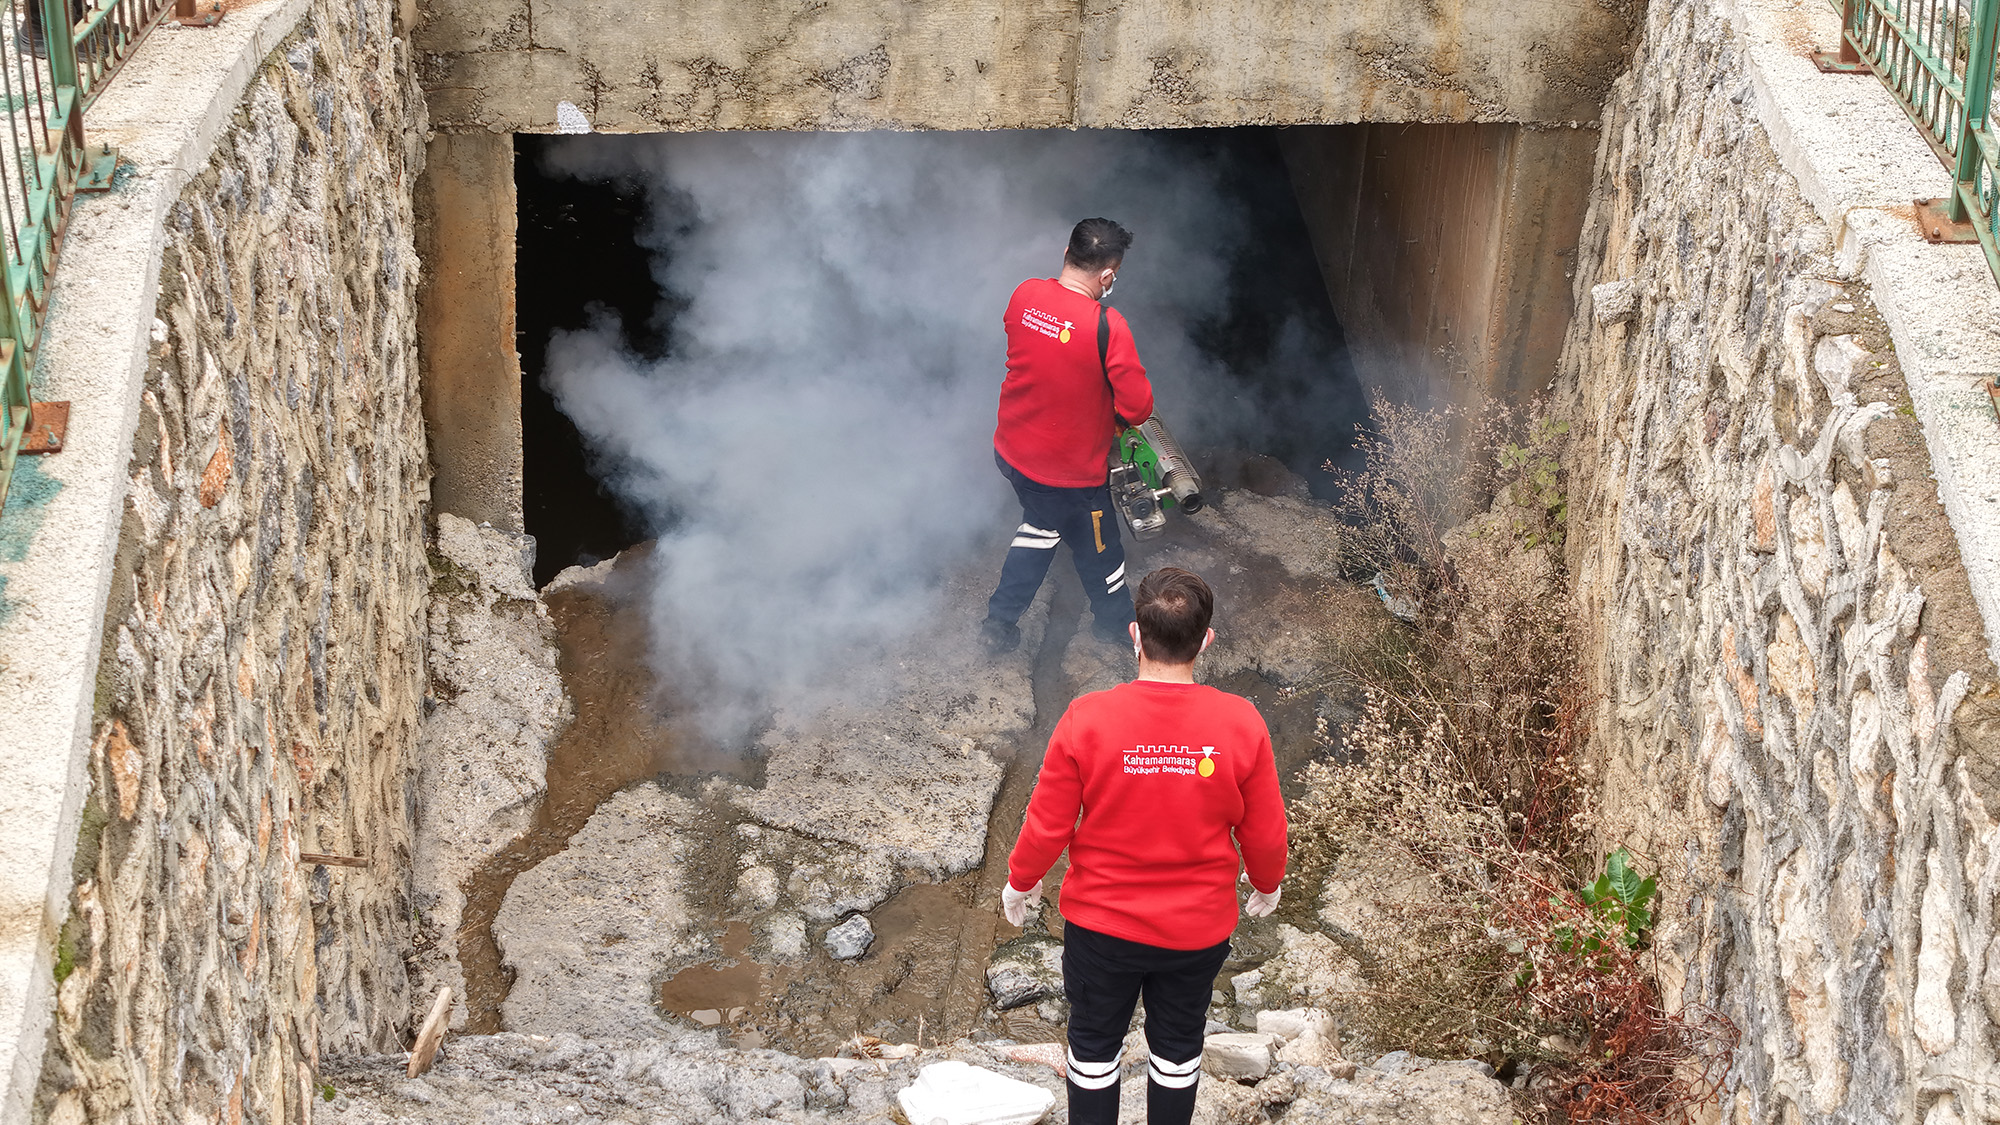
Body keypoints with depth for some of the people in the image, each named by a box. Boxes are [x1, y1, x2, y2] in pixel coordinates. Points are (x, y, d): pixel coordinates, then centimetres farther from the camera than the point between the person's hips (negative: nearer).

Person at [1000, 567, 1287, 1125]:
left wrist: (1020, 882, 8)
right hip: (1199, 929, 1)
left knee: (1095, 1043, 21)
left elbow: (1048, 824, -13)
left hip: (1100, 923, -1)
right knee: (1178, 1046, 24)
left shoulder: (1087, 719, -23)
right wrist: (1266, 886, 14)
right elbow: (1264, 832, -7)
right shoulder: (1241, 724, -20)